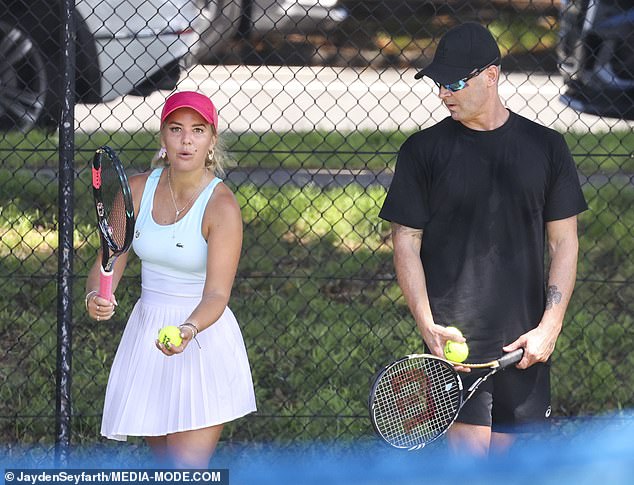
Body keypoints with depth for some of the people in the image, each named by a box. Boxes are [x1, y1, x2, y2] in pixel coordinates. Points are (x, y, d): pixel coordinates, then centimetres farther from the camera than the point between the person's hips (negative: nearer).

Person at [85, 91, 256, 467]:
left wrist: (188, 330, -43)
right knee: (165, 466, 16)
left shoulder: (222, 206, -17)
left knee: (187, 471, -14)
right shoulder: (137, 190, -1)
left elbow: (216, 294, -23)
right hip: (148, 335, 6)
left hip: (201, 338, -6)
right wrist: (97, 297, -21)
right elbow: (109, 261, 1)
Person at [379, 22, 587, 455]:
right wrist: (427, 324, -10)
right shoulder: (423, 151, 2)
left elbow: (564, 241, 7)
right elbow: (406, 242, 2)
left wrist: (550, 325, -3)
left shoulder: (546, 147, 6)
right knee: (471, 449, -12)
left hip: (524, 339, 2)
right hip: (454, 334, -2)